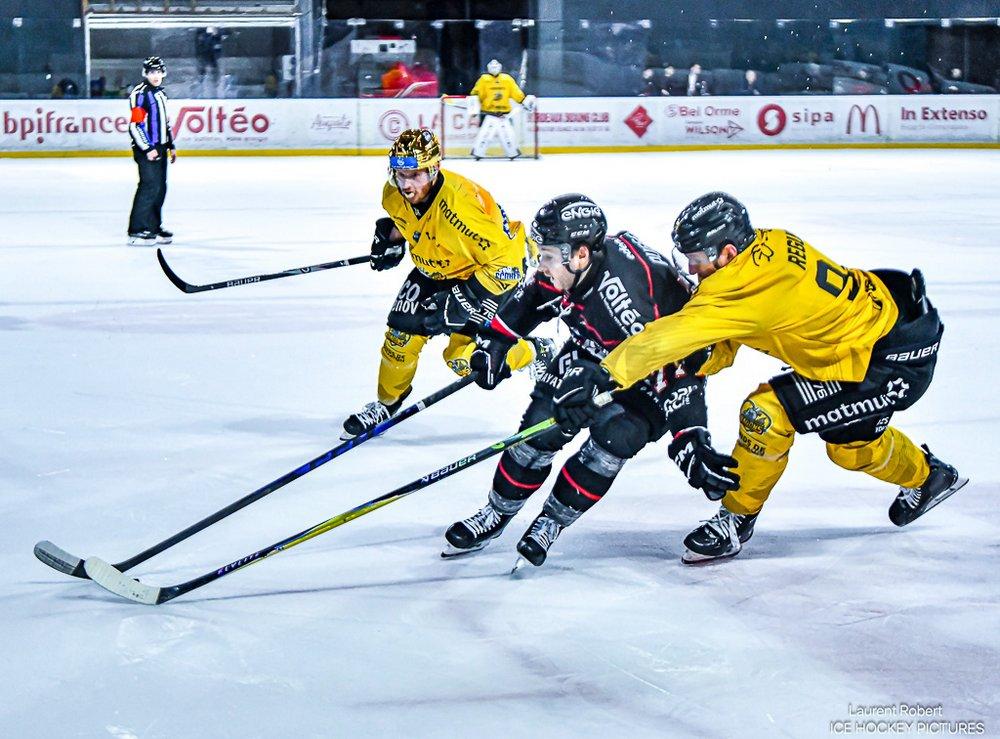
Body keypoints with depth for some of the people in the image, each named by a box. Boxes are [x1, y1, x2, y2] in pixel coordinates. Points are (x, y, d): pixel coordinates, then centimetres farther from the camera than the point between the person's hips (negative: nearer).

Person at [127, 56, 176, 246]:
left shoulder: (160, 93, 17)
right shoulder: (140, 93, -12)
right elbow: (135, 125, -18)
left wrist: (171, 145, 24)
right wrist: (148, 149, -21)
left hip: (159, 149, 9)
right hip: (146, 150, -9)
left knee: (160, 188, 11)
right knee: (149, 187, -14)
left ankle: (154, 227, 20)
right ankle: (137, 231, -14)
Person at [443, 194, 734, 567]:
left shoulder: (625, 294, -42)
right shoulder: (567, 268, -21)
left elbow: (668, 377, -41)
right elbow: (531, 297, 5)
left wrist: (692, 451, -45)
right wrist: (495, 339, 6)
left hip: (669, 362, -7)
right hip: (594, 351, 7)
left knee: (615, 437, -25)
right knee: (542, 425, -2)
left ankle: (552, 520, -4)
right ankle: (498, 512, 17)